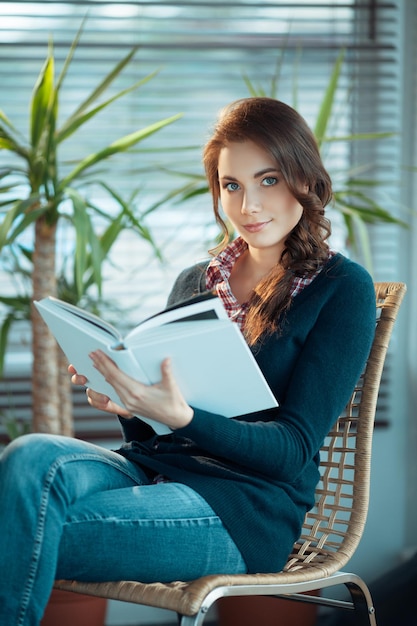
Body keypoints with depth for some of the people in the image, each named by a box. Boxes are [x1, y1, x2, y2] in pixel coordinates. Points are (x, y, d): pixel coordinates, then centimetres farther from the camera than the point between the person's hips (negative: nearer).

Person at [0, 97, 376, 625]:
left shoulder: (343, 289, 3)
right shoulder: (194, 283, 20)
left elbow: (293, 447, -6)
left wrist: (181, 418, -23)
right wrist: (128, 405, -4)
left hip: (245, 510, -5)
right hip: (150, 470, 5)